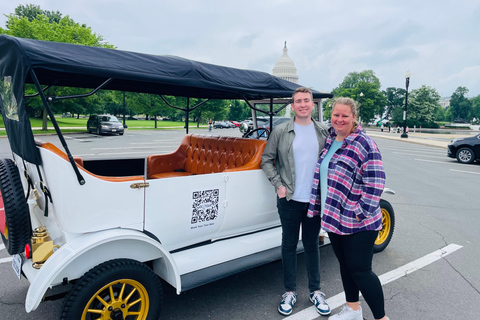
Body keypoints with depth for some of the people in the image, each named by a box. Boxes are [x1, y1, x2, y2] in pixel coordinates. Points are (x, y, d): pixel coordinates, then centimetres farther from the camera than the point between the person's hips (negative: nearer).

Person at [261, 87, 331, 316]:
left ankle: (315, 291, 32)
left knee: (312, 244, 15)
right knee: (289, 244, 11)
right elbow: (267, 160, 1)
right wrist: (278, 185, -8)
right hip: (289, 199, -1)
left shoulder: (323, 131, 3)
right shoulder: (280, 131, -3)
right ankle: (290, 292, 28)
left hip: (315, 199, 2)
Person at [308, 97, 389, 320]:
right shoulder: (329, 141, 9)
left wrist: (362, 213, -19)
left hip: (358, 223, -7)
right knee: (345, 265, 19)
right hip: (334, 217, 7)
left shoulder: (364, 145, -14)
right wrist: (320, 208, 18)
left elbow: (375, 184, -18)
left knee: (360, 270, -1)